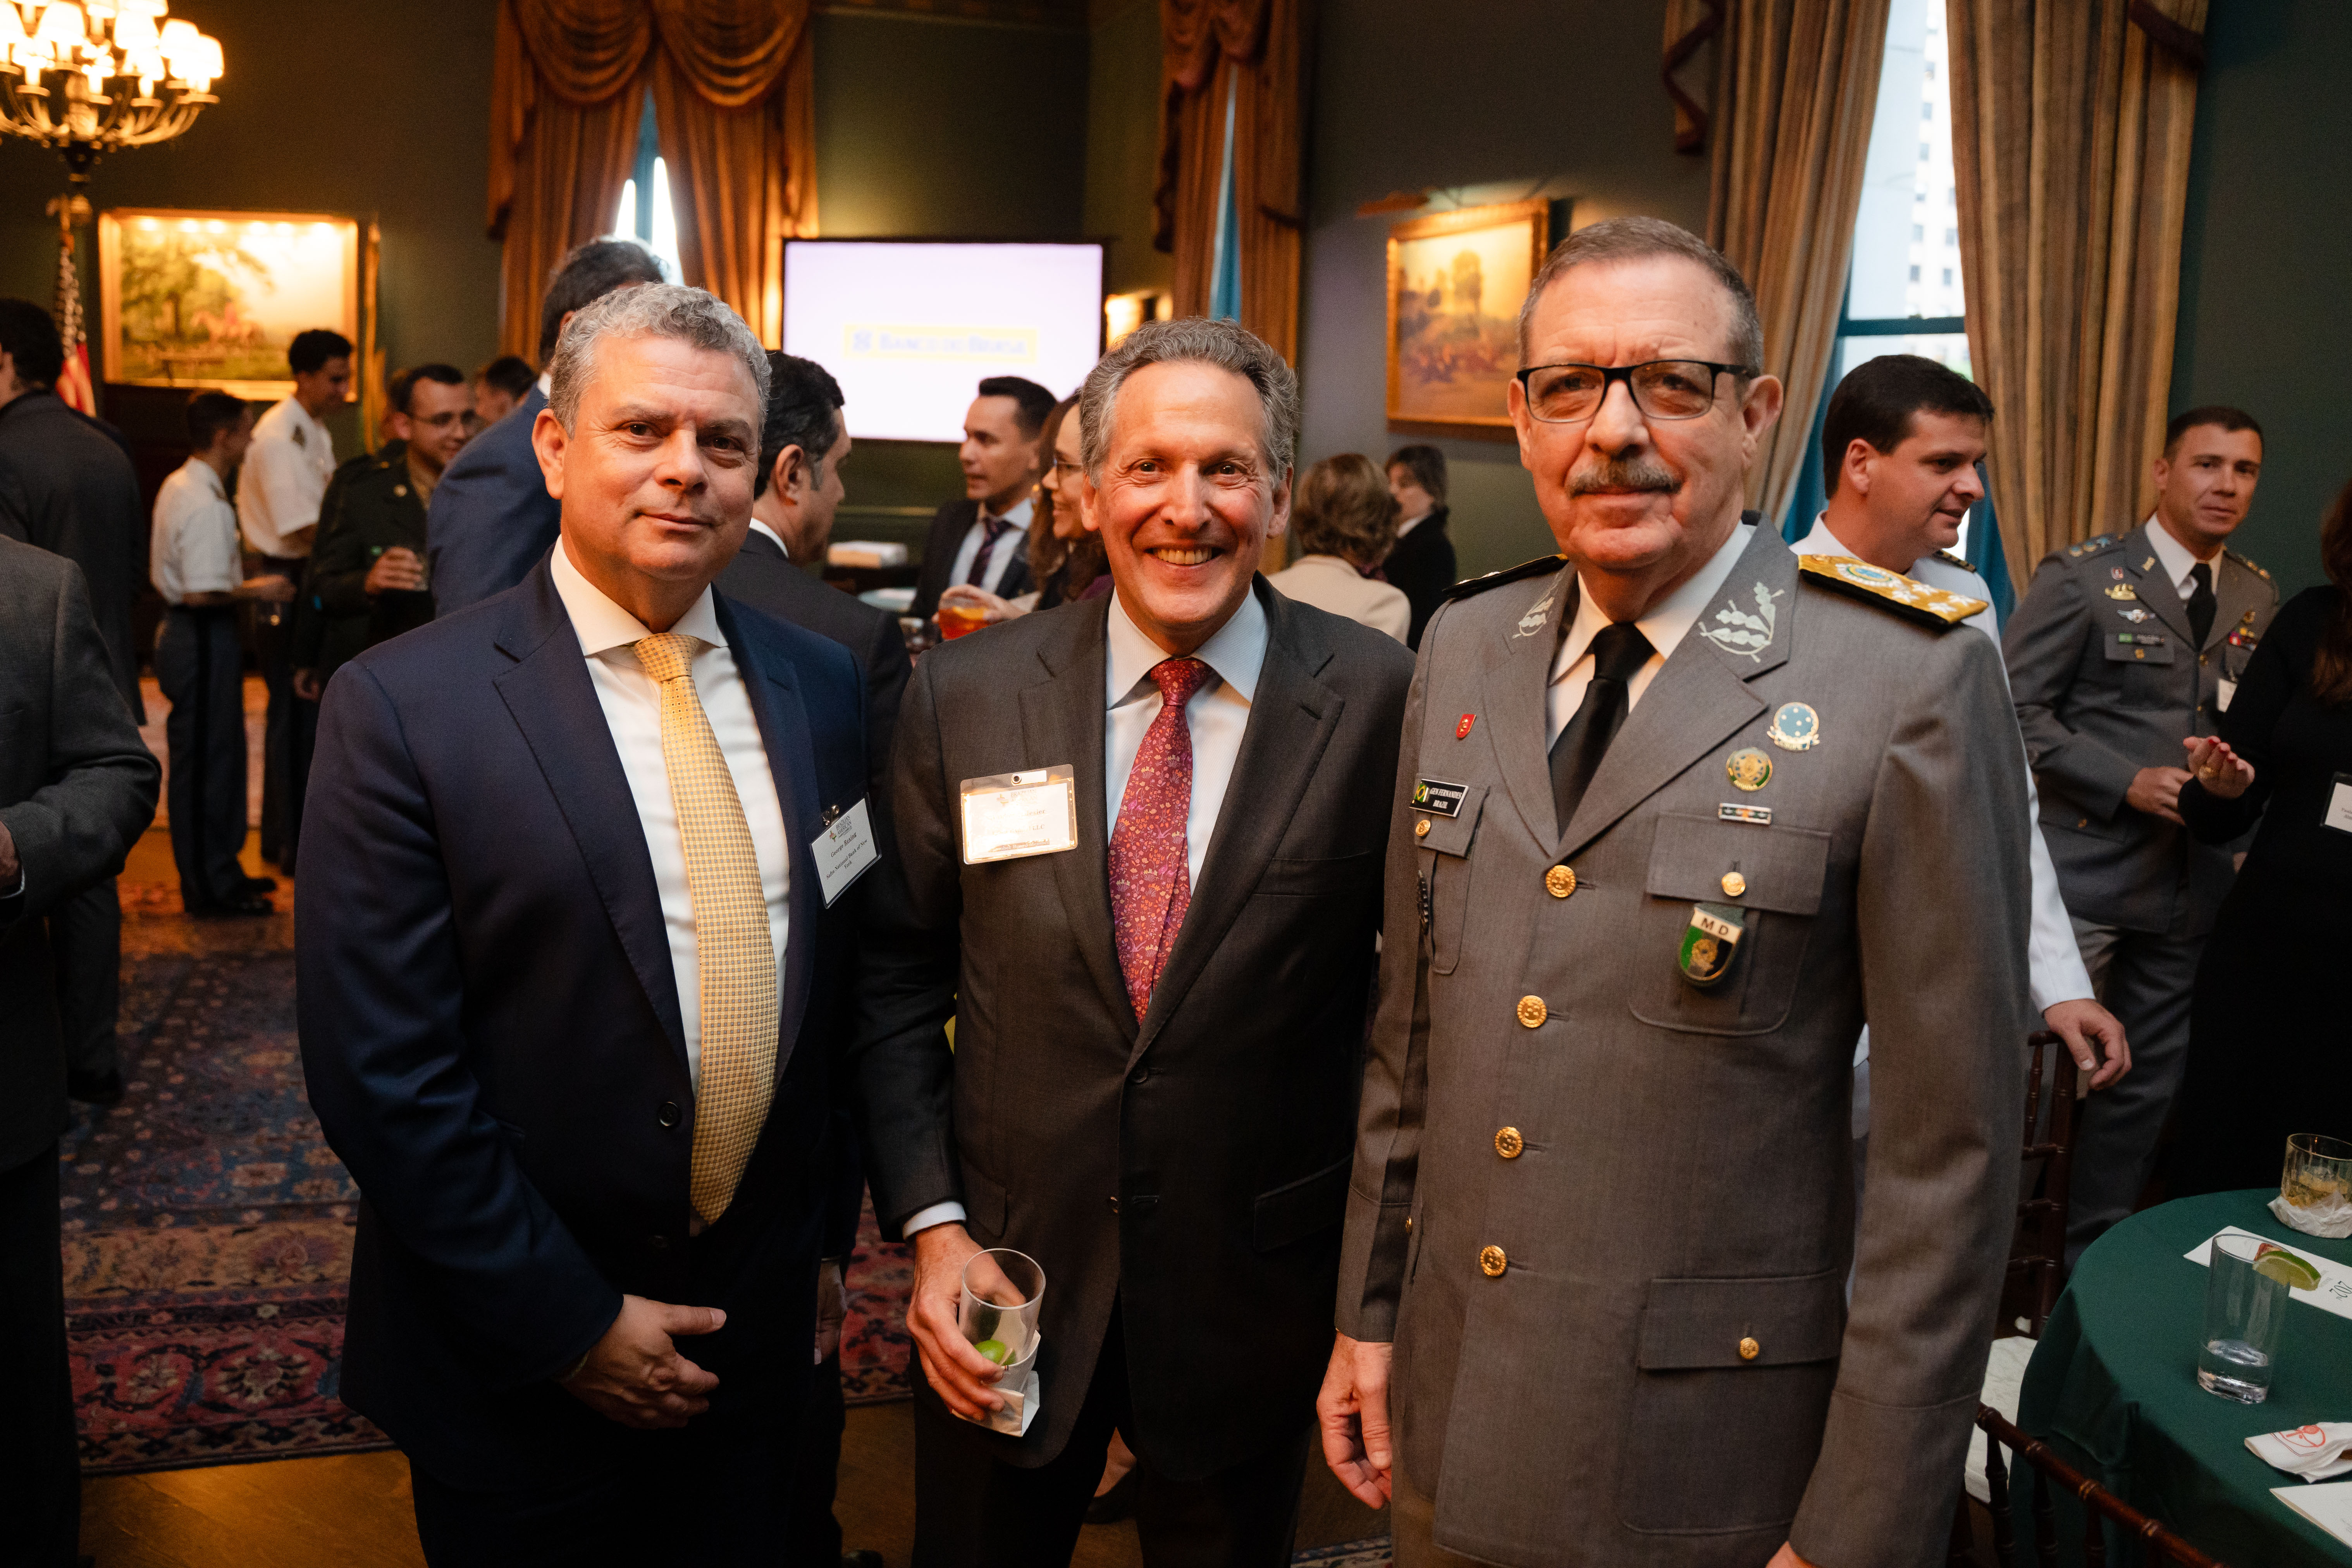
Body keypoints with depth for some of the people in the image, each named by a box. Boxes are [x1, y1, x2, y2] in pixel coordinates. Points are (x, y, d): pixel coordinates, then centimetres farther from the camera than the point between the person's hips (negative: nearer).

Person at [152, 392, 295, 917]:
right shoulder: (206, 505, -20)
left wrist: (241, 580, 15)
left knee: (216, 757, 17)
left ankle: (218, 872, 27)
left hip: (184, 633, 11)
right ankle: (209, 887, 6)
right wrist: (254, 590, -11)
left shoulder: (178, 486, 13)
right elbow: (202, 593, -26)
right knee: (206, 762, -2)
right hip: (203, 641, -11)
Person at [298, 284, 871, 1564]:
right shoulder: (403, 706, -14)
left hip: (758, 1333, 4)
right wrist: (568, 1324, -14)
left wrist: (819, 1216, 6)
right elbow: (381, 1072, -15)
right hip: (510, 1365, -4)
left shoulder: (822, 689, 0)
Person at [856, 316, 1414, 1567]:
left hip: (1255, 1295, -1)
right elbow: (898, 983, 1)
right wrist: (930, 1225, -6)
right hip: (1003, 1280, 1)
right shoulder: (965, 696, -6)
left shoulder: (1381, 704, -11)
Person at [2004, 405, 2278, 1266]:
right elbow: (2017, 708, -10)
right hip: (2083, 868, -6)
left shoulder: (2260, 600, 11)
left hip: (2192, 880, 6)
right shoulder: (2083, 576, -6)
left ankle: (2093, 1254, 28)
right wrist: (2129, 781, -17)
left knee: (2147, 1081, 13)